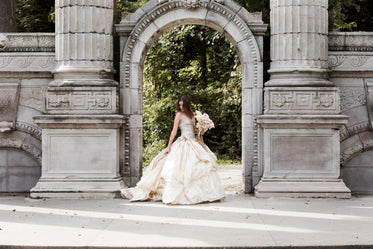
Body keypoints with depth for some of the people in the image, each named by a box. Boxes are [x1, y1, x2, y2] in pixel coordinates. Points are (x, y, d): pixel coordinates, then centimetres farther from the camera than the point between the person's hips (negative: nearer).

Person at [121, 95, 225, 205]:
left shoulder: (191, 114, 16)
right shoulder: (179, 114, -2)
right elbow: (174, 131, -6)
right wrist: (169, 146, -9)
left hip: (193, 143, 7)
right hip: (183, 143, -7)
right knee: (182, 167, -15)